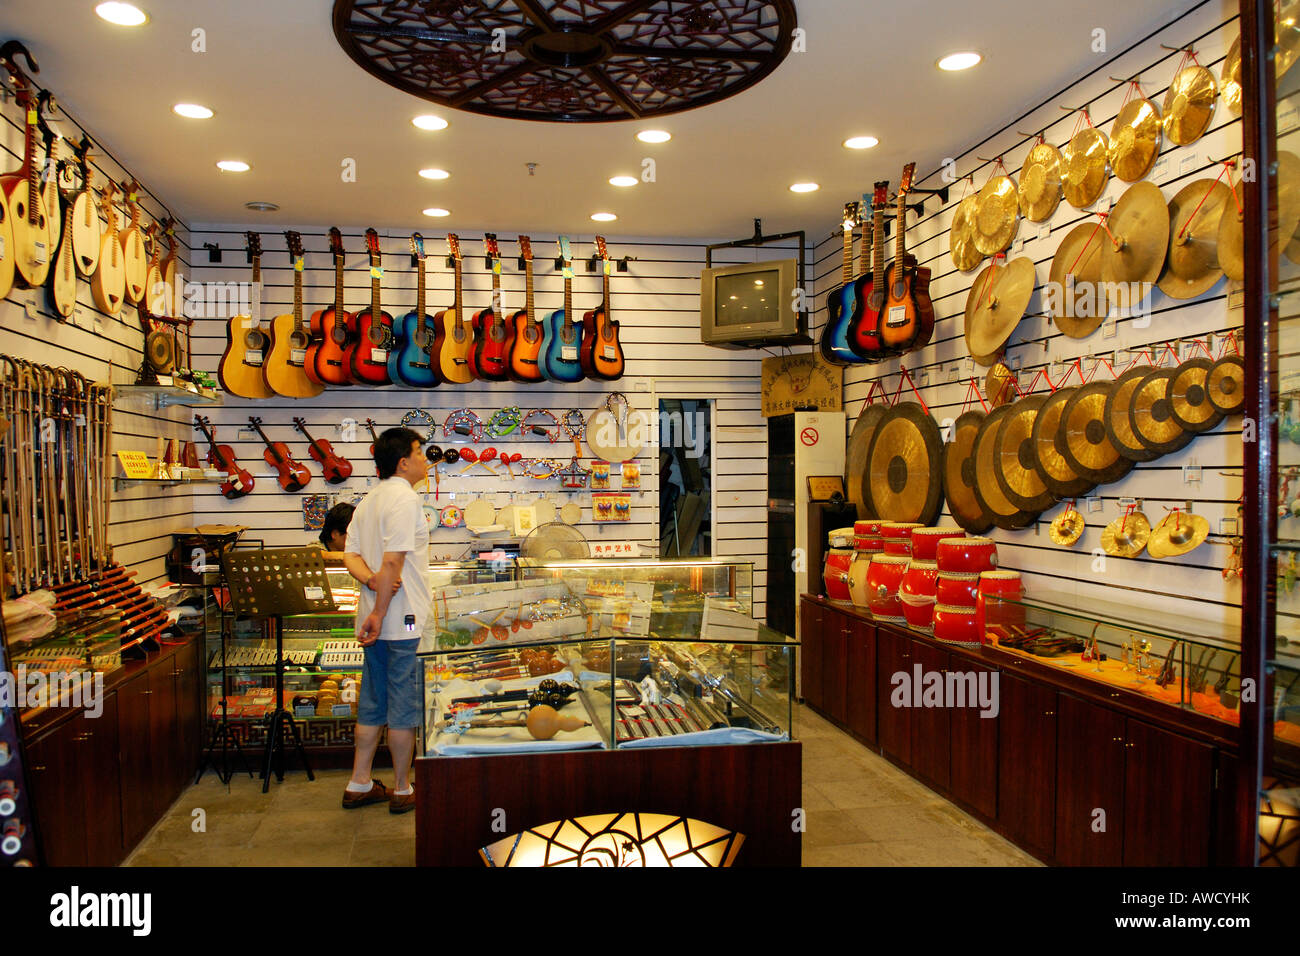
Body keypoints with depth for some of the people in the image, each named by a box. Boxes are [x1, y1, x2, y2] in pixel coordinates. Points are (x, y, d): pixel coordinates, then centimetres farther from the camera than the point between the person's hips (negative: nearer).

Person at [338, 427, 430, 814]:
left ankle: (359, 785, 25)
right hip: (403, 621, -9)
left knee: (373, 704, 17)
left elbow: (350, 555, 10)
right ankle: (403, 790, 14)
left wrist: (372, 580, -6)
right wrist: (379, 613, -17)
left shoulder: (368, 500, 14)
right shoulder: (405, 497, -15)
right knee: (404, 708, 2)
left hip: (377, 619, 9)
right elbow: (393, 561, -21)